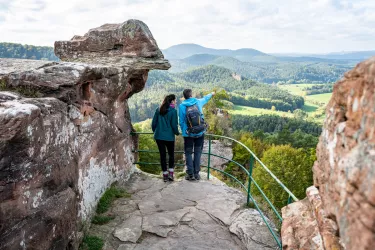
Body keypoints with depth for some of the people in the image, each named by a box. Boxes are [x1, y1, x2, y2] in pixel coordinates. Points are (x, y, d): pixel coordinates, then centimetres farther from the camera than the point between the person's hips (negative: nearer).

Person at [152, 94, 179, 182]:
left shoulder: (158, 110, 4)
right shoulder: (173, 111, -9)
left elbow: (154, 123, 7)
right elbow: (174, 125, -9)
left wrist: (155, 132, 22)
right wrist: (177, 133, 10)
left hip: (158, 136, 3)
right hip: (169, 137, -3)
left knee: (162, 155, 10)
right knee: (171, 154, 15)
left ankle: (165, 175, 15)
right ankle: (170, 173, 11)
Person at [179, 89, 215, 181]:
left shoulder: (182, 106, -8)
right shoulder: (198, 102, 1)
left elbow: (181, 122, -4)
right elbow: (205, 98, 24)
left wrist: (183, 131, 11)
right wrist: (211, 94, 45)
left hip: (188, 134, -2)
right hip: (200, 133, 2)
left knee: (188, 153, 8)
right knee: (198, 153, 11)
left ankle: (190, 174, 8)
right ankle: (196, 173, 16)